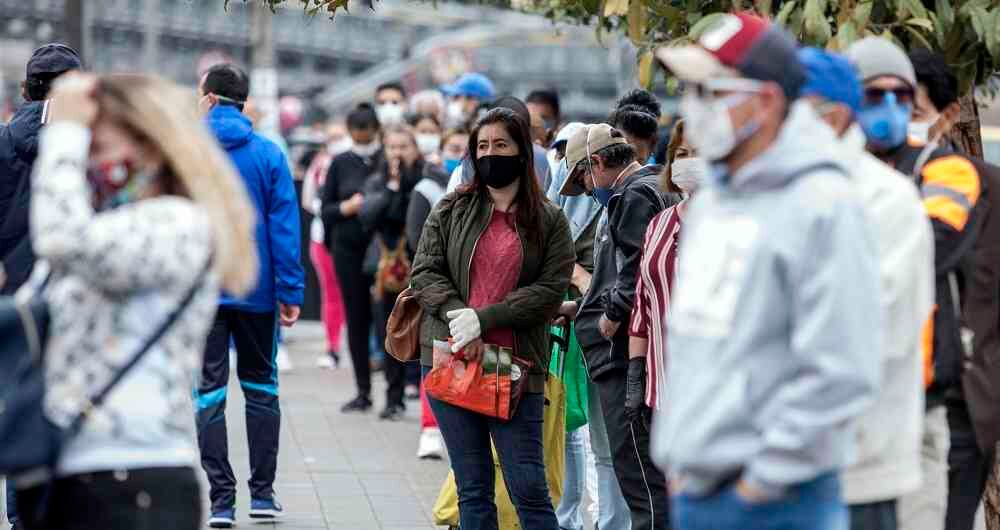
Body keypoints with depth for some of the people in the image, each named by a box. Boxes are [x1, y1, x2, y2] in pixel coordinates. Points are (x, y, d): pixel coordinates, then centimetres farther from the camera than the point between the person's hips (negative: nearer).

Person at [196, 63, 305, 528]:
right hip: (256, 290, 1)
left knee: (210, 394, 1)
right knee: (261, 387, 14)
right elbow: (284, 225, -5)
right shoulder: (268, 154, -2)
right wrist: (290, 292, -2)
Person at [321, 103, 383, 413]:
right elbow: (325, 209, 9)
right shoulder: (341, 163, 8)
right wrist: (345, 208, -10)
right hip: (348, 250, 3)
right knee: (356, 319, 7)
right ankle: (363, 391, 14)